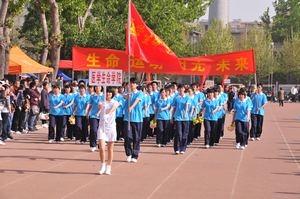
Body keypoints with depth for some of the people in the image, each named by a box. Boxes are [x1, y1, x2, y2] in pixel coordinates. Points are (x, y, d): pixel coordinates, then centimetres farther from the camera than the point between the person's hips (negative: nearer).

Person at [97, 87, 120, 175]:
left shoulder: (115, 102, 2)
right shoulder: (102, 102, 8)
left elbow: (112, 109, -20)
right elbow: (100, 107, -15)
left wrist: (108, 115, -36)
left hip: (111, 126, -1)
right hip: (102, 126, 1)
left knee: (110, 149, 6)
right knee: (102, 148, -10)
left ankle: (108, 168, 16)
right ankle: (103, 166, 7)